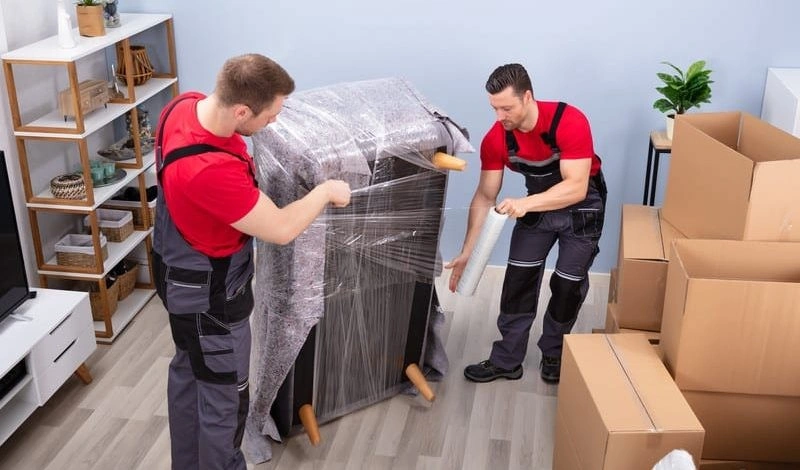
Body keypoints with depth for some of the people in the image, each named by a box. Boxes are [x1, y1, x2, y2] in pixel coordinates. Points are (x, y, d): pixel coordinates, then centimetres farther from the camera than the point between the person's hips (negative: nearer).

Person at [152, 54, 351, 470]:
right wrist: (326, 191, -15)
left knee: (188, 371, 27)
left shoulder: (185, 104, -13)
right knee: (224, 398, 10)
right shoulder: (210, 171, -41)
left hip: (183, 272, 10)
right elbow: (281, 229, -30)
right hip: (209, 292, -10)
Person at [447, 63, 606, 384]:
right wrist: (467, 252, -19)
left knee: (567, 285, 1)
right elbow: (485, 196, -15)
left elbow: (576, 188, -37)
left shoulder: (570, 122, -34)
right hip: (537, 203, 4)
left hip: (582, 206, -3)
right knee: (518, 280, 0)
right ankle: (506, 360, 11)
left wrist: (526, 203, -51)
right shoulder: (495, 139, -20)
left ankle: (553, 355, 23)